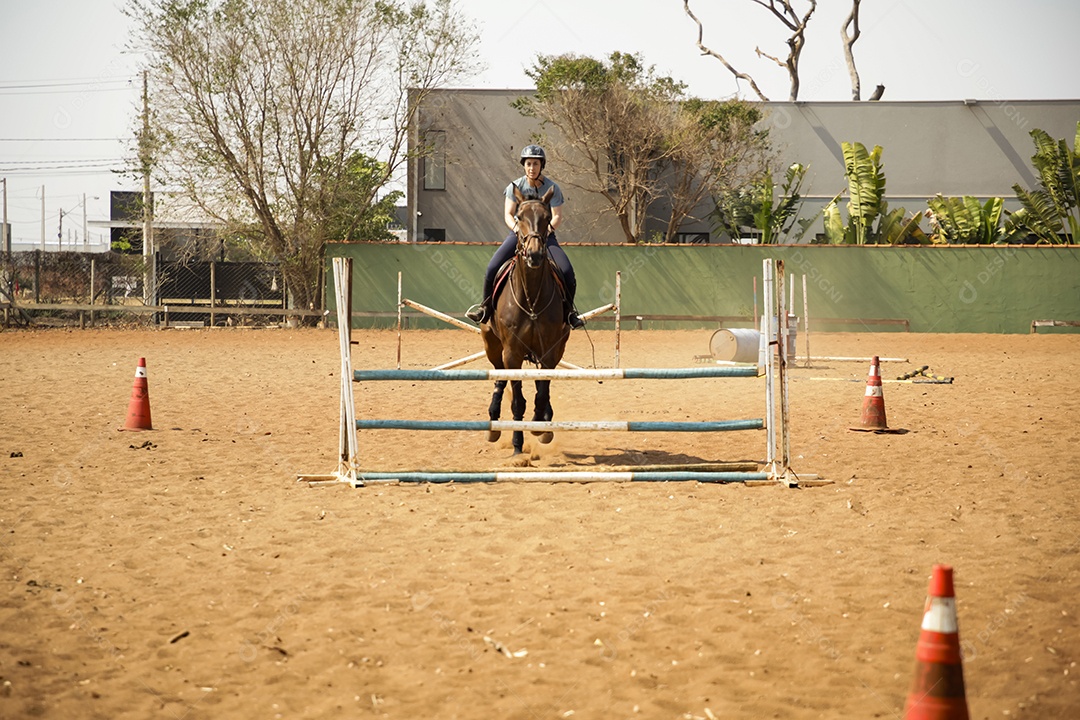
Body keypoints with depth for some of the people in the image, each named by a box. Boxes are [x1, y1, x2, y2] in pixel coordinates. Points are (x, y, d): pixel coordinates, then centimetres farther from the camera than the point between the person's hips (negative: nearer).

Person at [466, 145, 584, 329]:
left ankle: (568, 311, 4)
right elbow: (508, 215, -5)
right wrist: (518, 230, -24)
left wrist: (546, 230, -27)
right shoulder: (515, 186, -2)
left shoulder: (552, 188, -4)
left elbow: (557, 217, -8)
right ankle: (486, 306, 6)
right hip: (519, 233, 0)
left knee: (567, 272, -19)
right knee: (492, 268, -18)